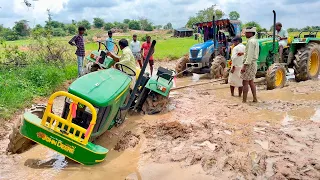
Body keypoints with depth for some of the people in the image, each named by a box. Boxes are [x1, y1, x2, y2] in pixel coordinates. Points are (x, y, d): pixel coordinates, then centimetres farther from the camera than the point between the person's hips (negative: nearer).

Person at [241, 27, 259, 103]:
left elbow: (250, 55, -22)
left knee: (245, 82, -6)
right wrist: (243, 53, 17)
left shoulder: (251, 41, -16)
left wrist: (244, 65, -24)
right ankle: (255, 99, 17)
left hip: (249, 64, -10)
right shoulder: (255, 41, 16)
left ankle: (244, 100, -4)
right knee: (251, 82, 14)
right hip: (253, 63, 10)